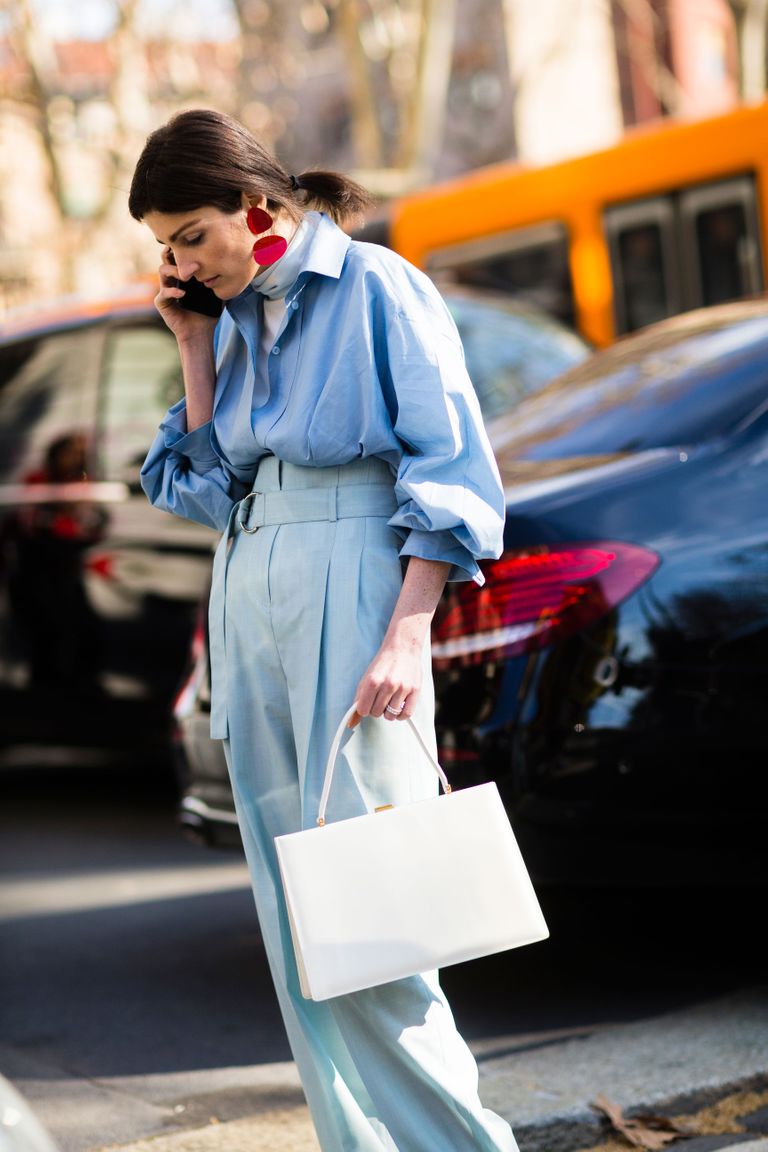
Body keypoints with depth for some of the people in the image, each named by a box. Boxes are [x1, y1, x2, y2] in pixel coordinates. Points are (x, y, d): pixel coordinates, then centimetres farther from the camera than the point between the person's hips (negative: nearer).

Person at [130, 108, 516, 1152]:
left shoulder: (377, 288, -7)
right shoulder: (234, 315, 13)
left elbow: (450, 476, -10)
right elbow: (211, 481, 14)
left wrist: (407, 635, -18)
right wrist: (195, 351, 6)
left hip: (354, 587, -7)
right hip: (251, 593, 7)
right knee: (290, 900, 7)